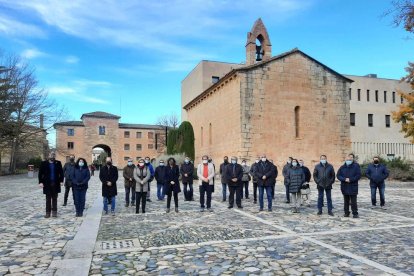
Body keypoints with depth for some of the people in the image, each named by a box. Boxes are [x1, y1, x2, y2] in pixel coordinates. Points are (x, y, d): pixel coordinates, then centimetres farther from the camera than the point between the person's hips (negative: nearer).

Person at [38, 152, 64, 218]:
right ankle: (48, 212, 10)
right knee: (48, 199, 4)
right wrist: (40, 182, -8)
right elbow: (40, 173, 1)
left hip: (55, 184, 1)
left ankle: (54, 212, 14)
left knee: (54, 198, 7)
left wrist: (61, 181, -4)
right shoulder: (44, 163, 1)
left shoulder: (58, 163, 3)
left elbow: (61, 172, 5)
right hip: (47, 184, -1)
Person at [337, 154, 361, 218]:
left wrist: (350, 179, -17)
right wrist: (344, 179, -15)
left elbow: (358, 175, -9)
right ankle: (346, 213, 20)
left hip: (353, 187, -3)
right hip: (345, 187, 3)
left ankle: (355, 213, 11)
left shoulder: (356, 166, -2)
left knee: (353, 202, -1)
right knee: (346, 201, 11)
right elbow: (338, 175, 2)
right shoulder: (342, 167, 6)